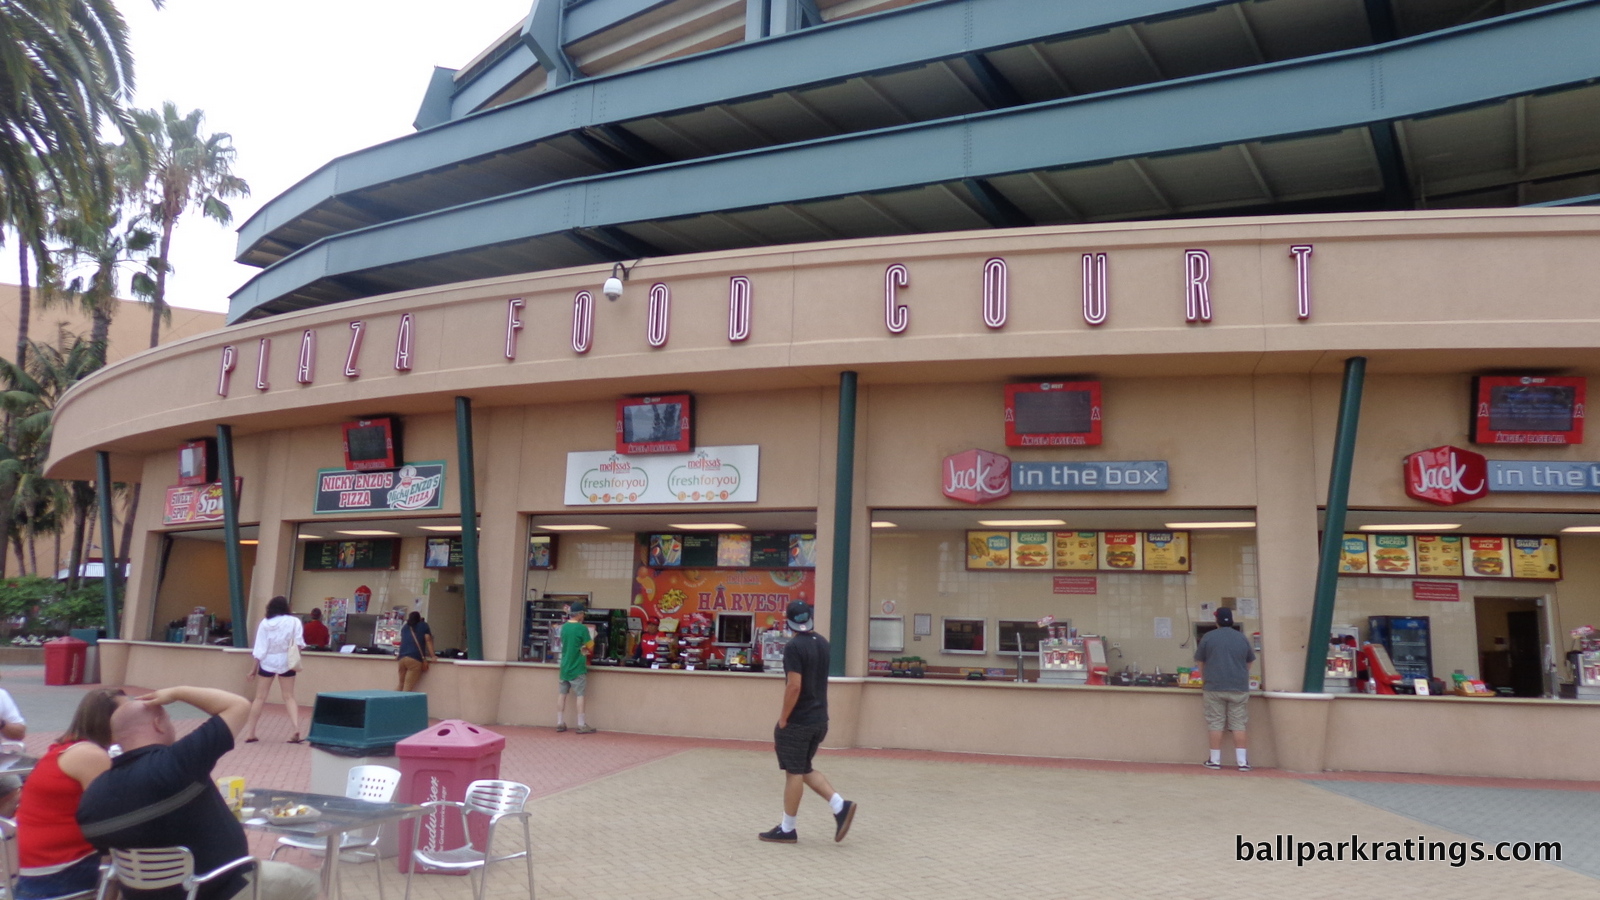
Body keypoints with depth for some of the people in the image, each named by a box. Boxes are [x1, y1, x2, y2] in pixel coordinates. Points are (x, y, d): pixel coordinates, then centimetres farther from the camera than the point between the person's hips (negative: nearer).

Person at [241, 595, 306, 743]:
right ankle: (296, 730, -6)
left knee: (260, 698, 9)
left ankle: (249, 733, 12)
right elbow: (299, 643, -14)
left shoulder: (265, 623, -4)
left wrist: (253, 668, 1)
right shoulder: (294, 622, -6)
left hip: (267, 662, 0)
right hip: (286, 662, 0)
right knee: (288, 697, 6)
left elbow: (259, 648, -5)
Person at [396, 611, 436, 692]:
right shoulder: (423, 626, 14)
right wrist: (432, 656, 4)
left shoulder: (404, 628, 24)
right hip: (415, 659, -4)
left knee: (401, 685, 15)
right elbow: (428, 640, 6)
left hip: (402, 658, 5)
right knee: (407, 687, -10)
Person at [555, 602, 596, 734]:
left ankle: (560, 723, 11)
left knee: (562, 694, 8)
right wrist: (592, 638, 14)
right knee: (580, 695, -4)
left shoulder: (564, 627, 6)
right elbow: (590, 645, -5)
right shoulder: (582, 628, -14)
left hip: (565, 666, 6)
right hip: (577, 667, -6)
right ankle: (581, 725, -4)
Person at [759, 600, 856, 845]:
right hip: (819, 719, 7)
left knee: (794, 773, 2)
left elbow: (794, 686, -23)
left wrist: (783, 720, -15)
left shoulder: (794, 647, -17)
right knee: (805, 770, 18)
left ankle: (787, 830, 11)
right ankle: (841, 806, 7)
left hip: (798, 721, -7)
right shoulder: (823, 643, 8)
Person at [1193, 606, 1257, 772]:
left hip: (1214, 688, -1)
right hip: (1239, 688, 1)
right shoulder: (1242, 638, 6)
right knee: (1239, 725, 3)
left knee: (1215, 724, 3)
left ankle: (1215, 760, 5)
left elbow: (1200, 663, 6)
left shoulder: (1208, 637, 0)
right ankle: (1242, 761, 2)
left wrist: (1206, 679, 23)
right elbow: (1249, 663, 16)